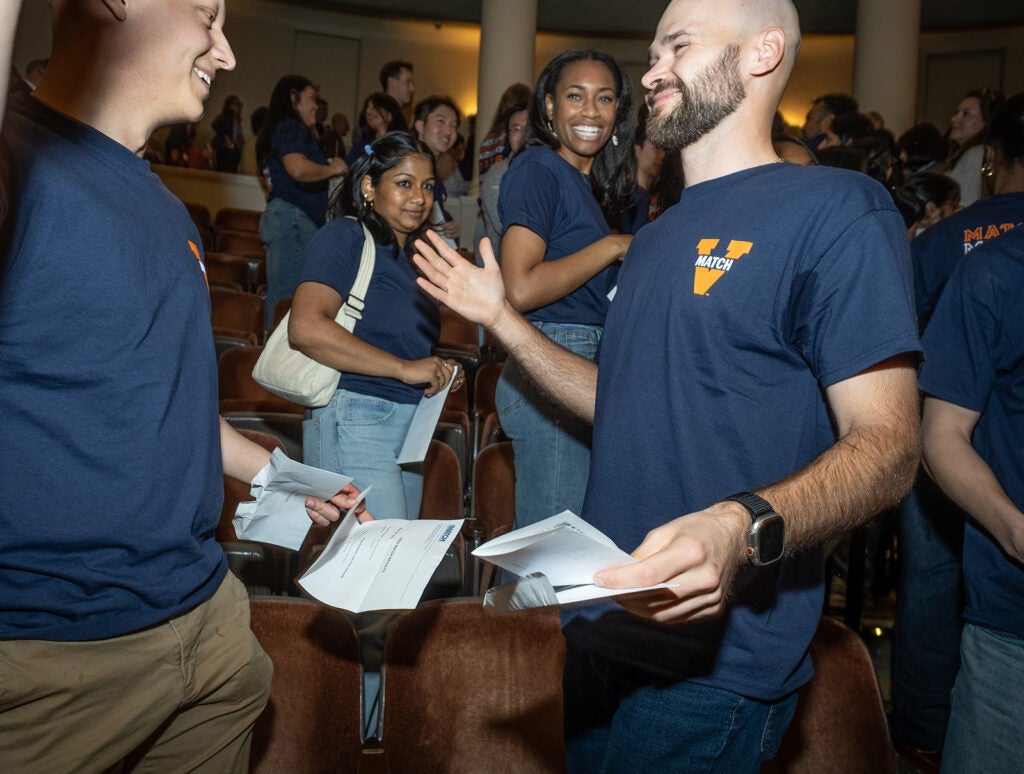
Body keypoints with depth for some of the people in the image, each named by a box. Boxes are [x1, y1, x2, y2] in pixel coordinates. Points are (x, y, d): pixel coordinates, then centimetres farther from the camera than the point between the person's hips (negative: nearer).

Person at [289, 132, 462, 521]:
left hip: (409, 426, 9)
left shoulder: (409, 256, 20)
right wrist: (404, 368, -19)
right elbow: (306, 328, -22)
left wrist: (436, 371, 8)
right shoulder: (345, 236, -6)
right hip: (356, 420, -9)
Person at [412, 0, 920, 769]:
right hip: (602, 624, 8)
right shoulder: (655, 238, 13)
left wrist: (742, 528, -36)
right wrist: (499, 316, 14)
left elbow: (887, 445, -18)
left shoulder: (835, 208, -12)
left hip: (717, 655, -7)